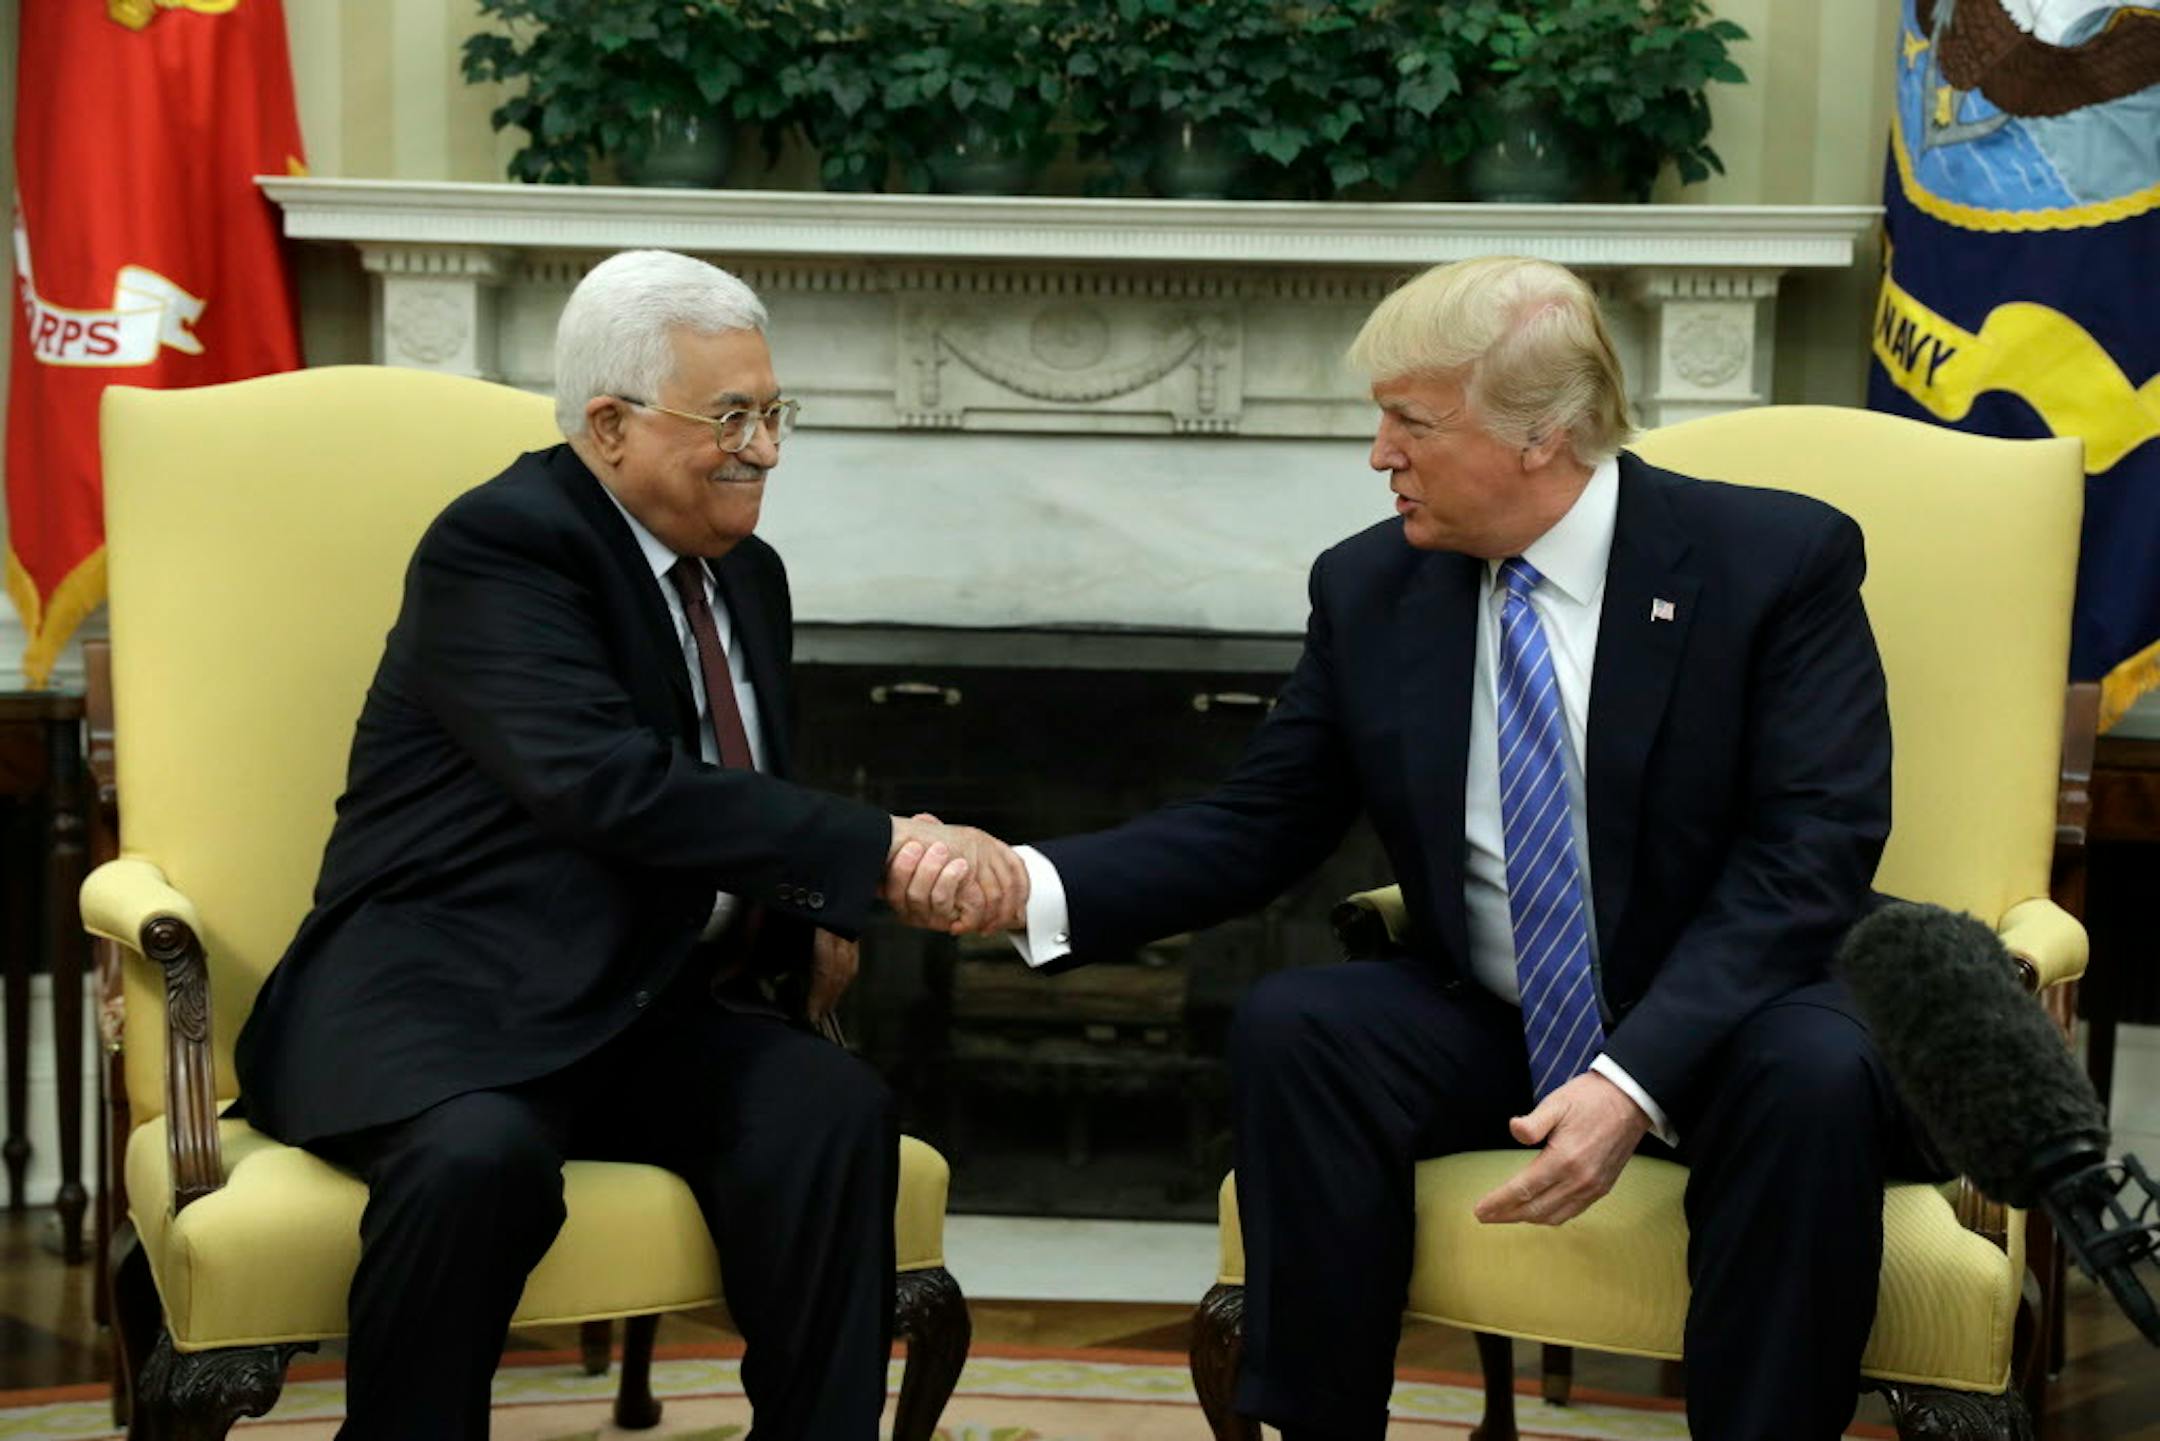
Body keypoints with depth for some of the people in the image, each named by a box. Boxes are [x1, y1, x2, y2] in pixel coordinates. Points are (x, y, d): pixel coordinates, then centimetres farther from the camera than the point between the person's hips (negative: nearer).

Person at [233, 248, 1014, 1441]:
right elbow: (611, 785, -26)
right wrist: (878, 849, -30)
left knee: (834, 1112, -22)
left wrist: (810, 922, -2)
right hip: (441, 998, -6)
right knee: (483, 1154, -36)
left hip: (643, 1012, 6)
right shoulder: (497, 543, -11)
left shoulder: (750, 577, 14)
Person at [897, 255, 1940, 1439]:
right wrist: (1034, 886, -15)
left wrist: (1634, 1080, -31)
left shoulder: (1778, 560, -11)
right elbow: (1252, 830, 3)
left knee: (1815, 1075, -35)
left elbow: (1809, 854, -18)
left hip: (1721, 1031, -3)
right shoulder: (1370, 588, 1)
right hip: (1491, 1031, 3)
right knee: (1289, 1026, -23)